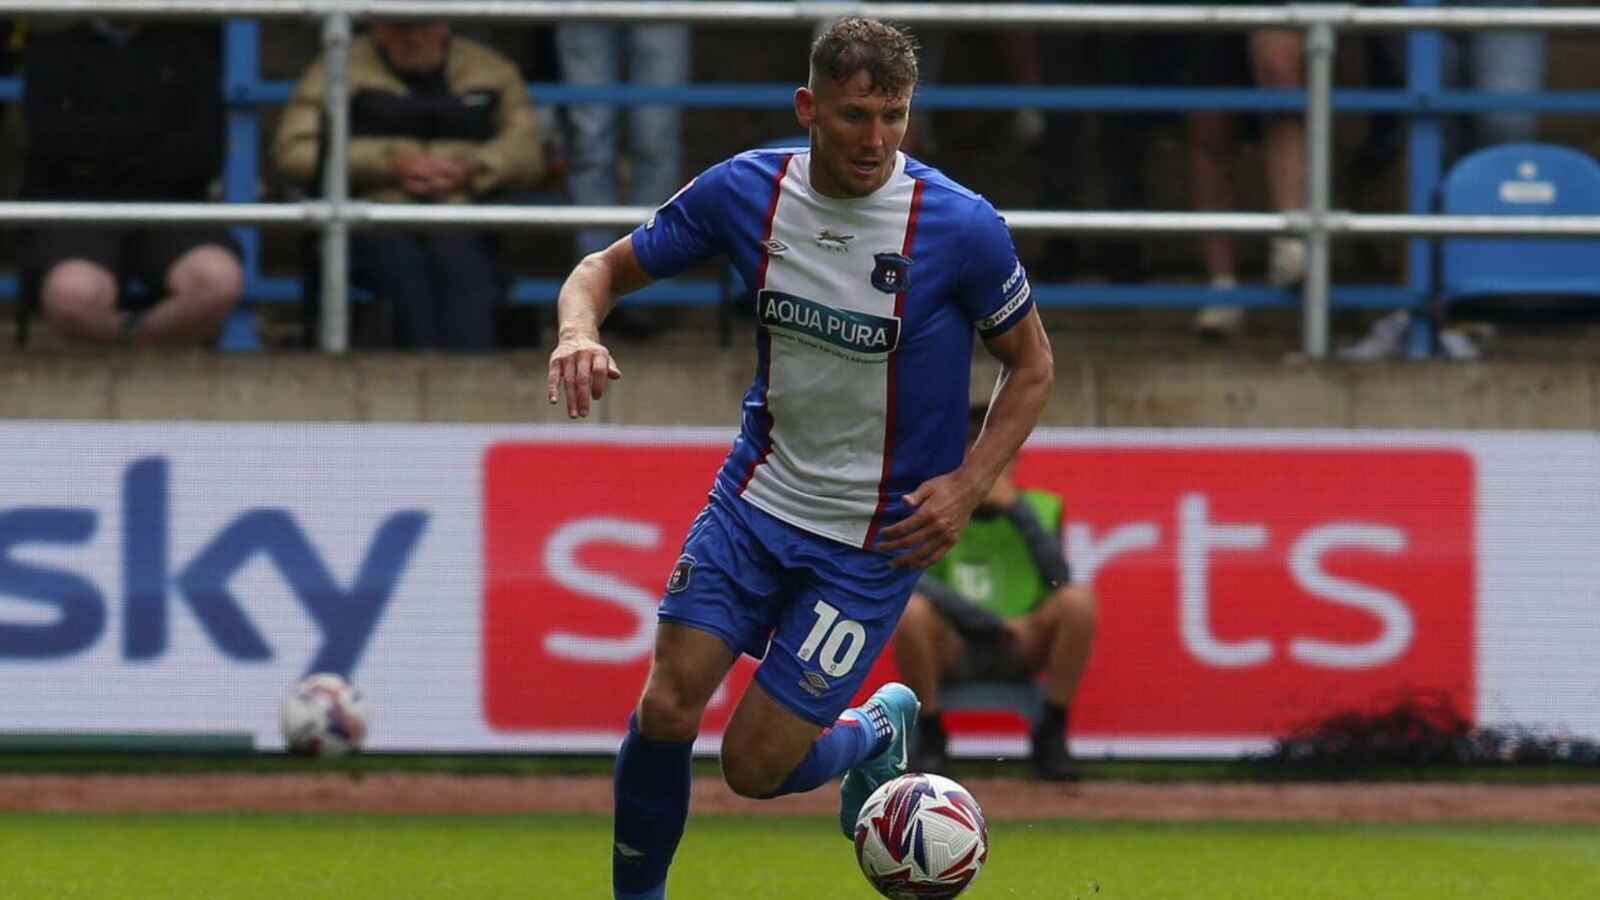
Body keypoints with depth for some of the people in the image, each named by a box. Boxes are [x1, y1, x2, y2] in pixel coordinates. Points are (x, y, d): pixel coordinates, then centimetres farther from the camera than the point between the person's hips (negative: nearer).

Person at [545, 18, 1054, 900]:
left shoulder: (961, 226, -16)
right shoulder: (746, 190, -8)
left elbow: (1030, 365, -1)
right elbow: (609, 267, 5)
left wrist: (968, 485, -14)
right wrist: (579, 331, -18)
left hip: (877, 537, -3)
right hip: (759, 493, 3)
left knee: (754, 767, -5)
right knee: (666, 711, -11)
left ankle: (879, 731, 28)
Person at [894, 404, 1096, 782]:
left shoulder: (1042, 507, 5)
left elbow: (1060, 581, -10)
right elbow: (912, 581, -17)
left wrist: (1018, 510, -15)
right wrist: (998, 623, -21)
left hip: (1021, 654, 1)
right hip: (953, 653, -1)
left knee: (1078, 599, -26)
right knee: (911, 608, -33)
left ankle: (1051, 736, -11)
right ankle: (929, 738, -11)